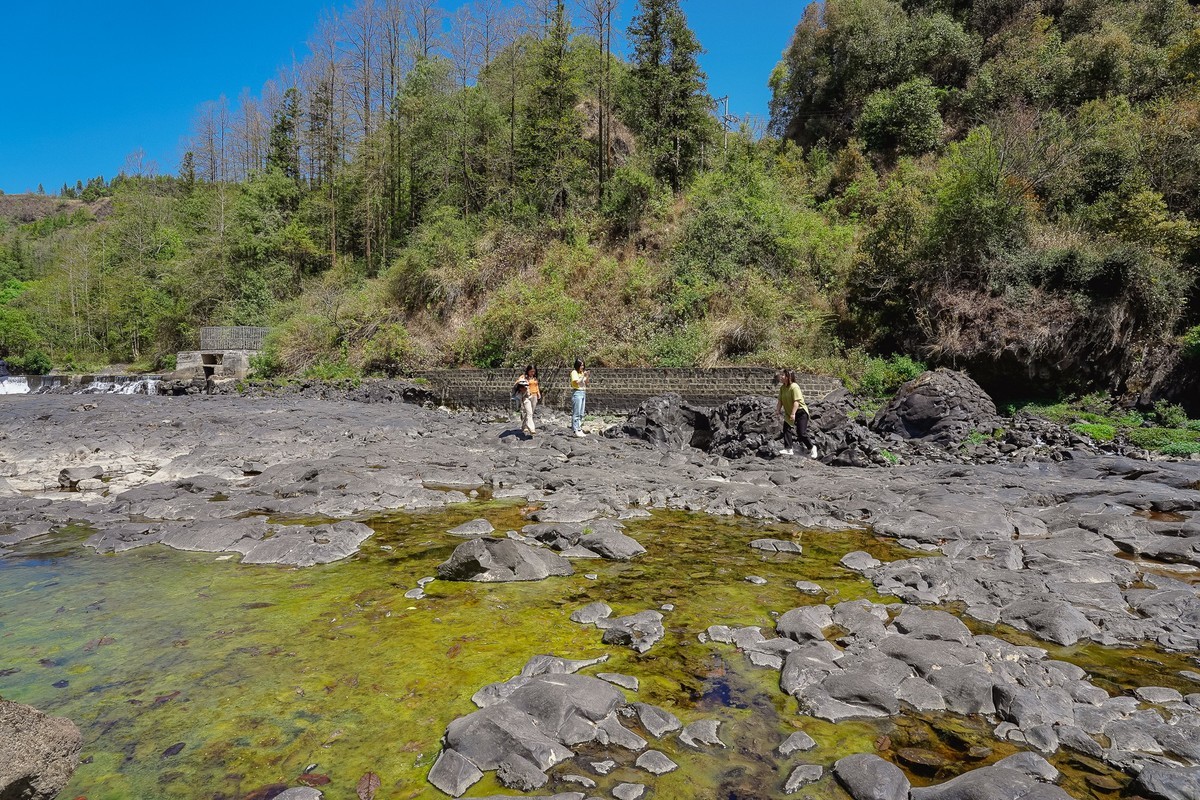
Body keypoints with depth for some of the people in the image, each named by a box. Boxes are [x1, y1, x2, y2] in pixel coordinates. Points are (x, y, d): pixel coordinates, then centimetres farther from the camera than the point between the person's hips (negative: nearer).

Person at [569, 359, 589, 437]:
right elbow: (577, 382, -17)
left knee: (581, 413, 9)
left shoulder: (582, 372, 14)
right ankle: (576, 430, -8)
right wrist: (583, 376, -16)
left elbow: (586, 383, 15)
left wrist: (586, 376, 0)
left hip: (583, 393, 8)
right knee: (576, 413, -8)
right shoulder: (574, 372, -6)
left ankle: (580, 429, 13)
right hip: (577, 393, -8)